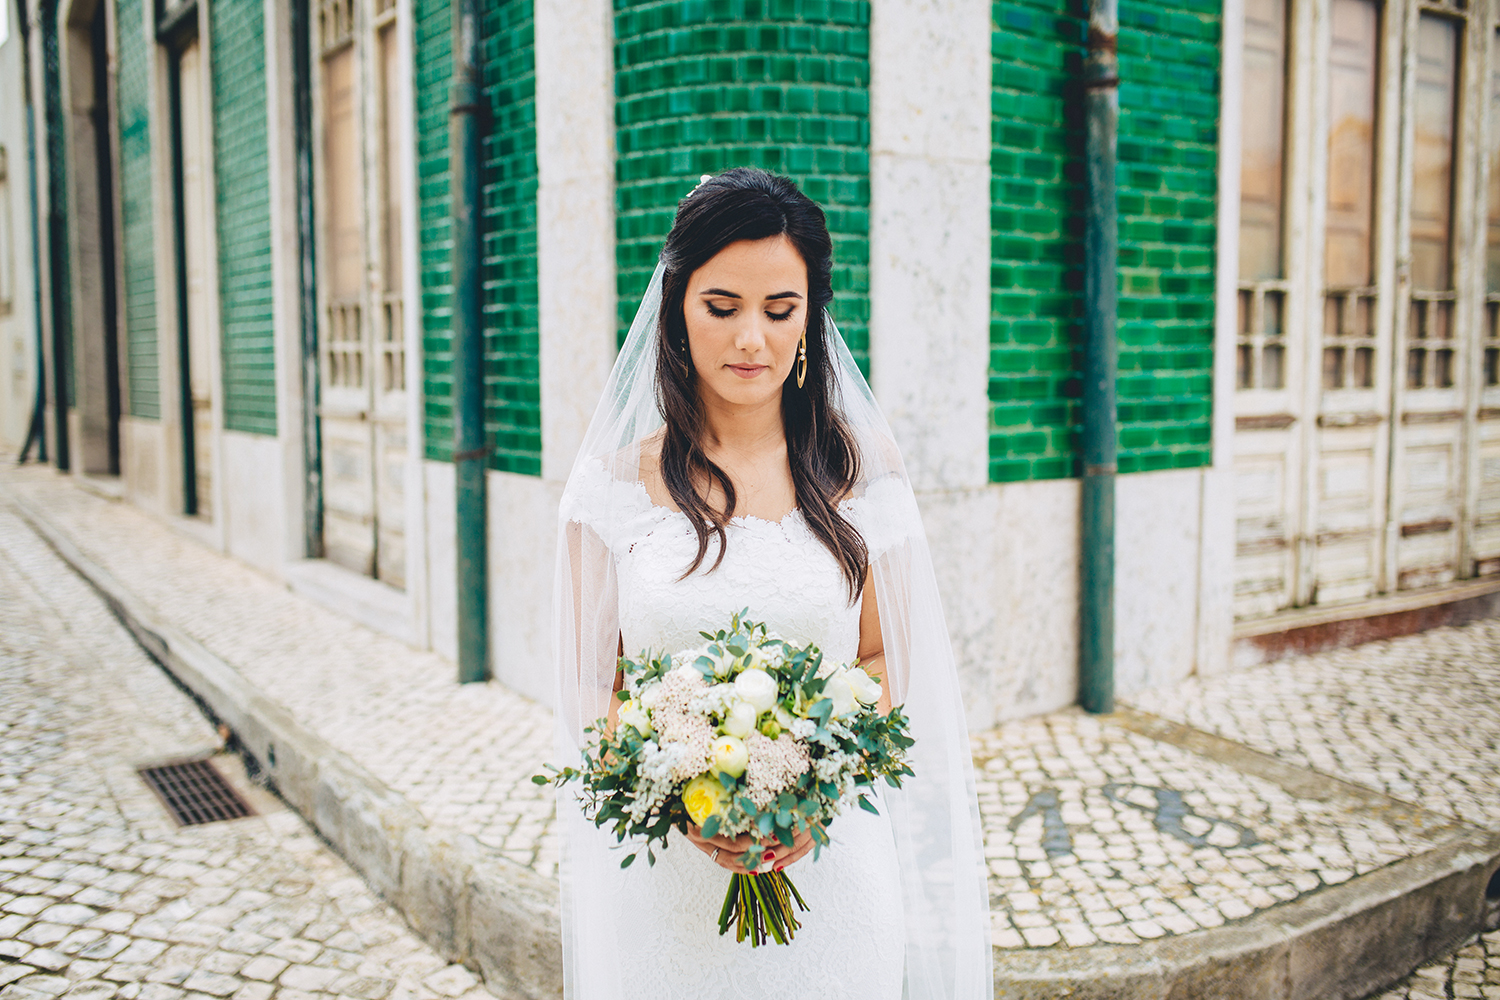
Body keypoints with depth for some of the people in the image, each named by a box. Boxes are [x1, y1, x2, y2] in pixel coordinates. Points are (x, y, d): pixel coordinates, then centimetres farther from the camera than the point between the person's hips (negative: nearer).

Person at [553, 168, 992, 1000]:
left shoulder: (860, 466, -2)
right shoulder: (618, 478, -3)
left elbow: (886, 661, 3)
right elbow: (593, 687, 0)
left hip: (828, 861, 0)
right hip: (661, 871, 0)